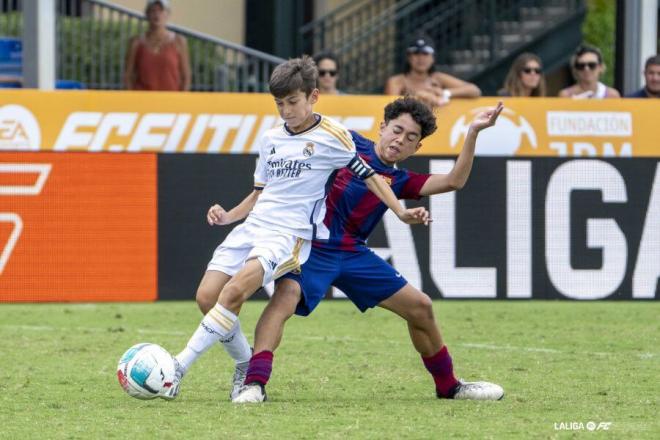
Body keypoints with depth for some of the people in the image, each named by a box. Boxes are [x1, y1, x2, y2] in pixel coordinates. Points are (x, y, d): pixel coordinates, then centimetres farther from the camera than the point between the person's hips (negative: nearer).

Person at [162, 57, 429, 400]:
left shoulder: (331, 136, 0)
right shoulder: (270, 139, 17)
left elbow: (368, 175, 4)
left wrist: (401, 212, -7)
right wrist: (229, 216, 9)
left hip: (291, 233, -7)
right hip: (253, 226, 7)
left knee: (234, 290, -28)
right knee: (207, 297, -9)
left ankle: (178, 368, -27)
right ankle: (245, 366, 11)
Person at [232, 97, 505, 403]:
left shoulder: (400, 181, 9)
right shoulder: (347, 143, 1)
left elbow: (454, 181, -2)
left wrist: (473, 132, -7)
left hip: (353, 254, 5)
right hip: (312, 248, -5)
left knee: (420, 307, 8)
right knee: (287, 294, -35)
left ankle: (448, 386, 29)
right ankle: (254, 383, -42)